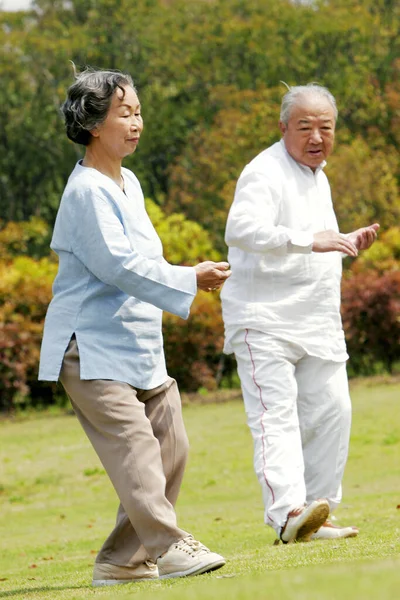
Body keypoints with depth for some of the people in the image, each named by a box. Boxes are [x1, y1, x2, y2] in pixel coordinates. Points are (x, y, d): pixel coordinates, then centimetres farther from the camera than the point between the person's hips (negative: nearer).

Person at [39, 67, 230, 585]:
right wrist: (189, 280, -22)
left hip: (137, 344, 10)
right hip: (93, 348, -10)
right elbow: (117, 264, -23)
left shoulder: (128, 184, 15)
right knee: (132, 445, -18)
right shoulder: (87, 190, -15)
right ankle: (168, 547, -23)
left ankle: (122, 561, 10)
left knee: (169, 445, 5)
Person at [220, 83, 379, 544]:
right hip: (265, 320, -9)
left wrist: (347, 245, 10)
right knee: (276, 414, -17)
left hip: (317, 323, 9)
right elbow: (242, 229, -32)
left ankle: (314, 519, 16)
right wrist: (310, 240, -43)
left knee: (330, 413, 7)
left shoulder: (316, 176, 17)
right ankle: (288, 513, -30)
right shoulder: (265, 173, -12)